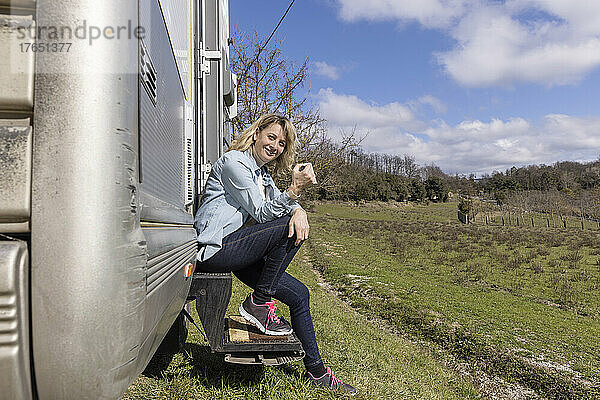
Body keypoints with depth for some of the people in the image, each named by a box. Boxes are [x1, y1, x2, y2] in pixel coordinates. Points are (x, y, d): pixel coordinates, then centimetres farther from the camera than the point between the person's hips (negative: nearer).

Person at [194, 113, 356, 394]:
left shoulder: (262, 174, 19)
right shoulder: (234, 162, -10)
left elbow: (281, 205, 9)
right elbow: (262, 213, -18)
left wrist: (298, 211, -15)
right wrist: (295, 188, -30)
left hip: (234, 250, 9)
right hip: (213, 250, -9)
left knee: (299, 294, 3)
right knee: (288, 228, -22)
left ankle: (316, 371, 17)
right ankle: (259, 304, -10)